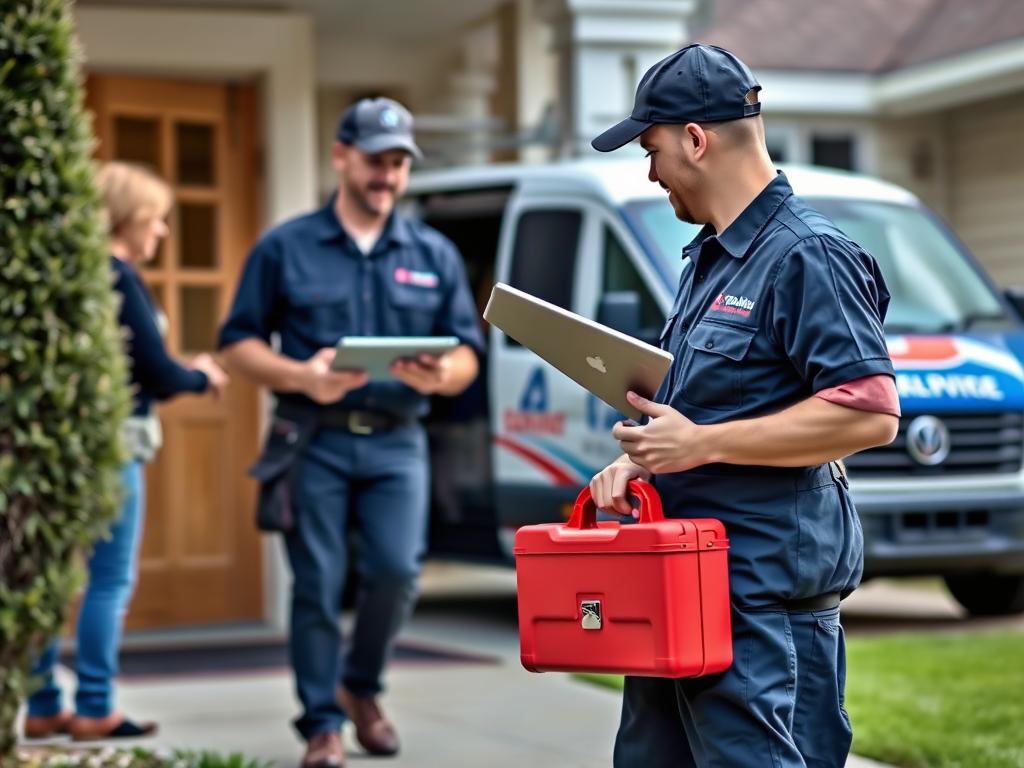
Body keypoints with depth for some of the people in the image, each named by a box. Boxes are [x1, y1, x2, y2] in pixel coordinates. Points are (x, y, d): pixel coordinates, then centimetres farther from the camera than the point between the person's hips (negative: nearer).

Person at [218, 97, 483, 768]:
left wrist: (441, 375, -14)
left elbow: (468, 356, 10)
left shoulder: (435, 255, 13)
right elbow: (239, 343, 4)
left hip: (397, 442, 2)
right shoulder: (286, 249, 6)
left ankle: (361, 687, 15)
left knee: (398, 568, -11)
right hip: (315, 441, -1)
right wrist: (302, 377, -14)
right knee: (318, 584, -2)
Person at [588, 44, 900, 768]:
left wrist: (700, 444, -21)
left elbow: (870, 413, -23)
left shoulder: (808, 256, -14)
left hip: (766, 598, -10)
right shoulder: (708, 257, 18)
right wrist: (641, 457, 8)